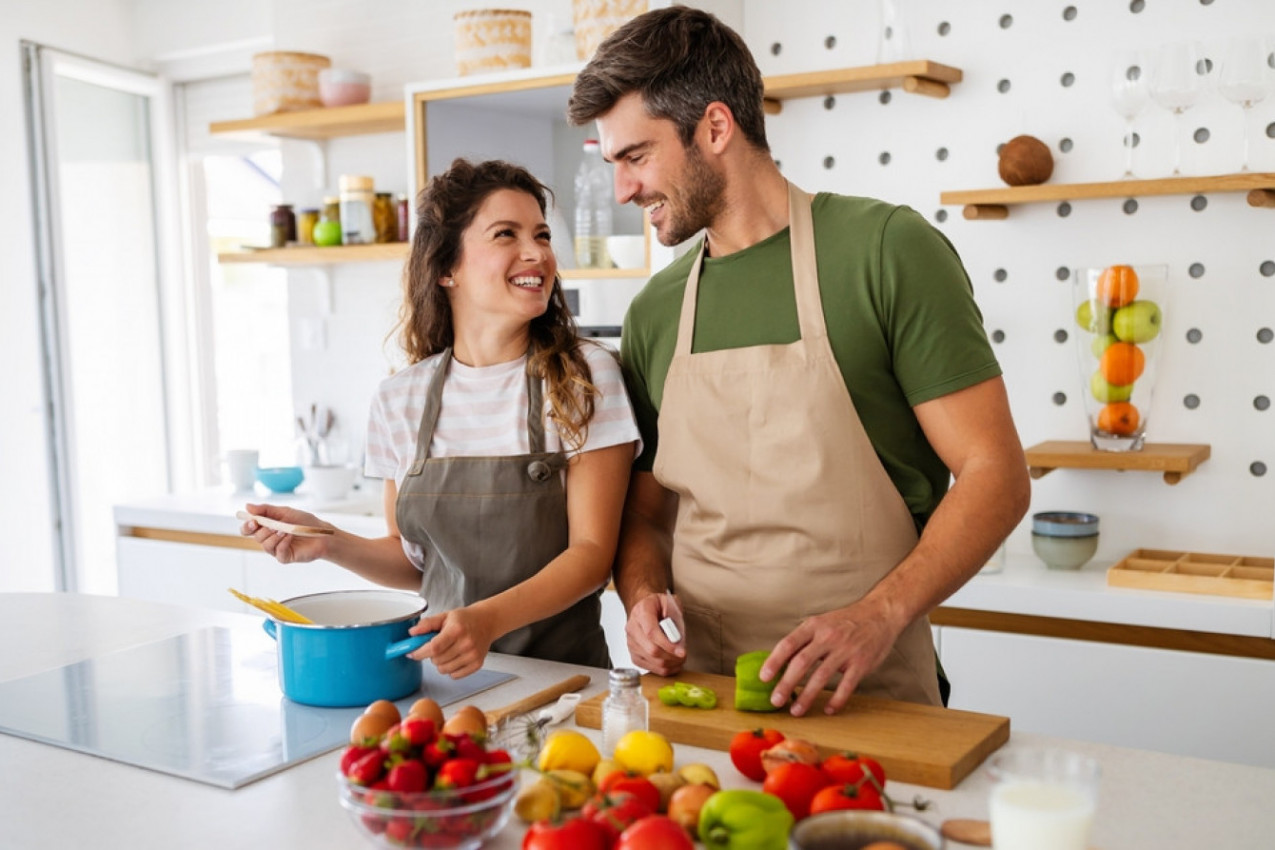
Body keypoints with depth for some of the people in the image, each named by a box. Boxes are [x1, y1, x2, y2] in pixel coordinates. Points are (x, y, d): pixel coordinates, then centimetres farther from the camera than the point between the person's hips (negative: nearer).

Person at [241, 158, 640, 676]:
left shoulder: (585, 376, -5)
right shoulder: (400, 400, 4)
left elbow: (593, 552, -9)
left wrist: (486, 620, -24)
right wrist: (331, 544, -5)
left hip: (560, 669, -3)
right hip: (444, 671, 3)